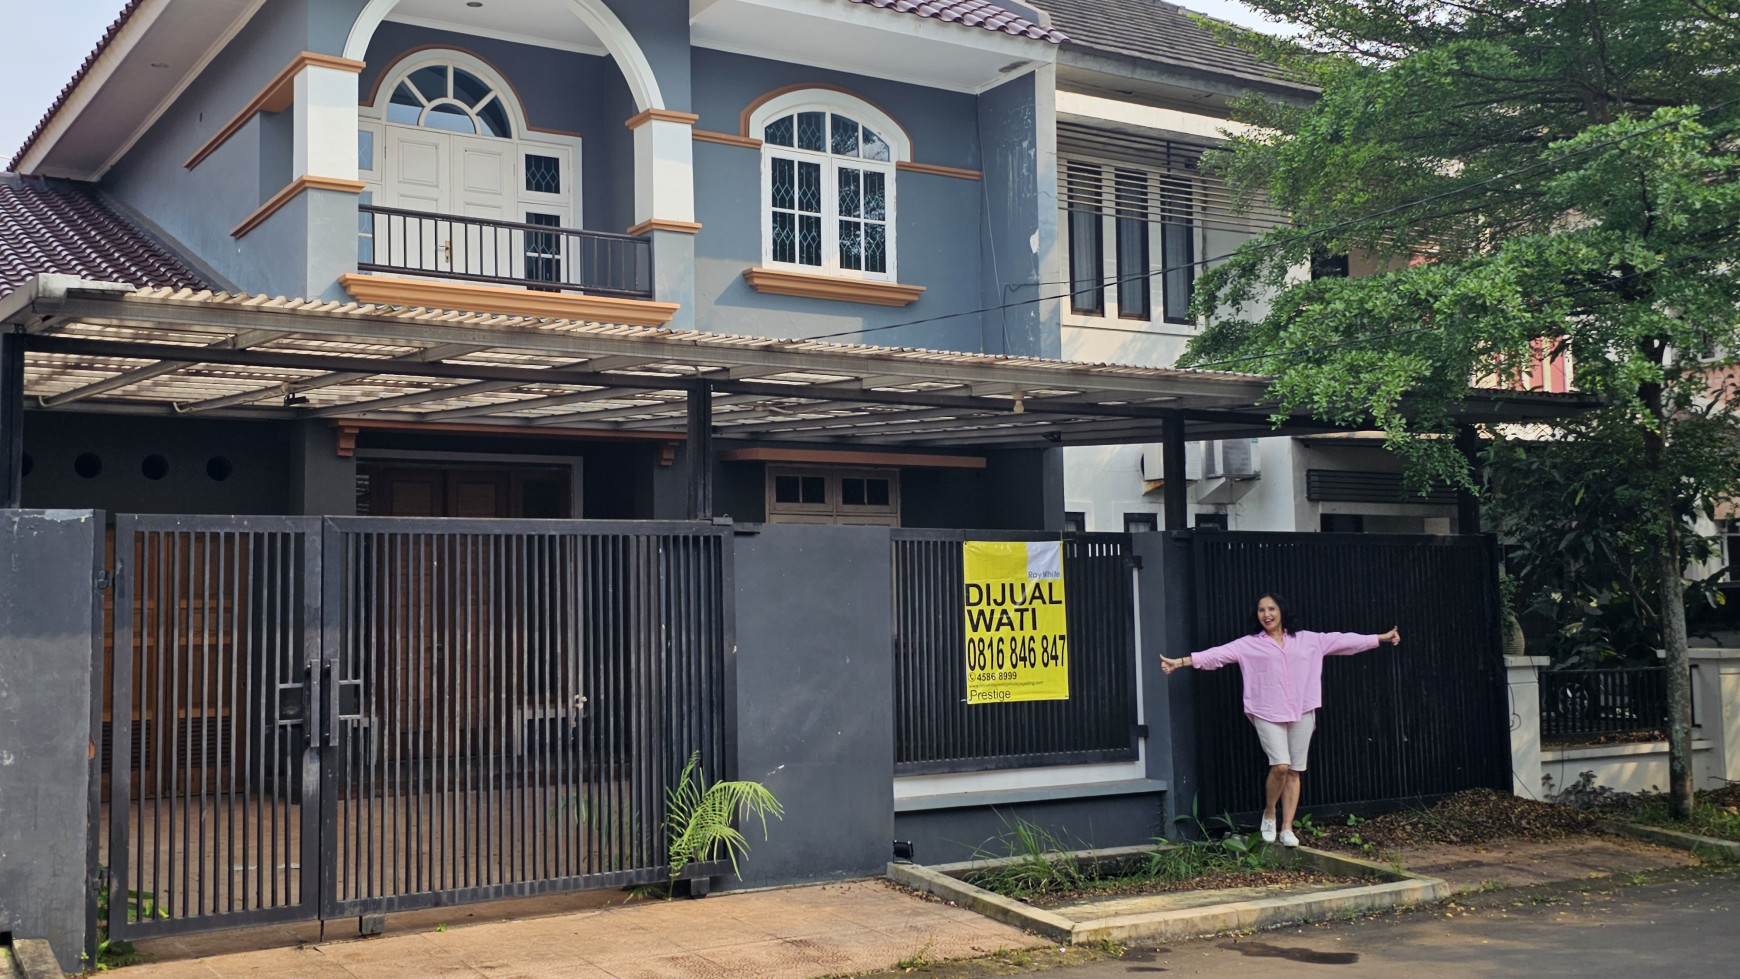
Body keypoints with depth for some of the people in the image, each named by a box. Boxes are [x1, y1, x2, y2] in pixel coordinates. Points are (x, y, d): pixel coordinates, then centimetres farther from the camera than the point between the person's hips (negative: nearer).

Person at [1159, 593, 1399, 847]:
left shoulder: (1307, 640, 13)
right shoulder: (1248, 645, 6)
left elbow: (1343, 640, 16)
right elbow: (1216, 654, -3)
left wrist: (1382, 637, 17)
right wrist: (1179, 662, -14)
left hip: (1301, 713, 3)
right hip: (1268, 714, -3)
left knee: (1294, 771, 1)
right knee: (1280, 765, -17)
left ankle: (1287, 828, 6)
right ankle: (1269, 813, 8)